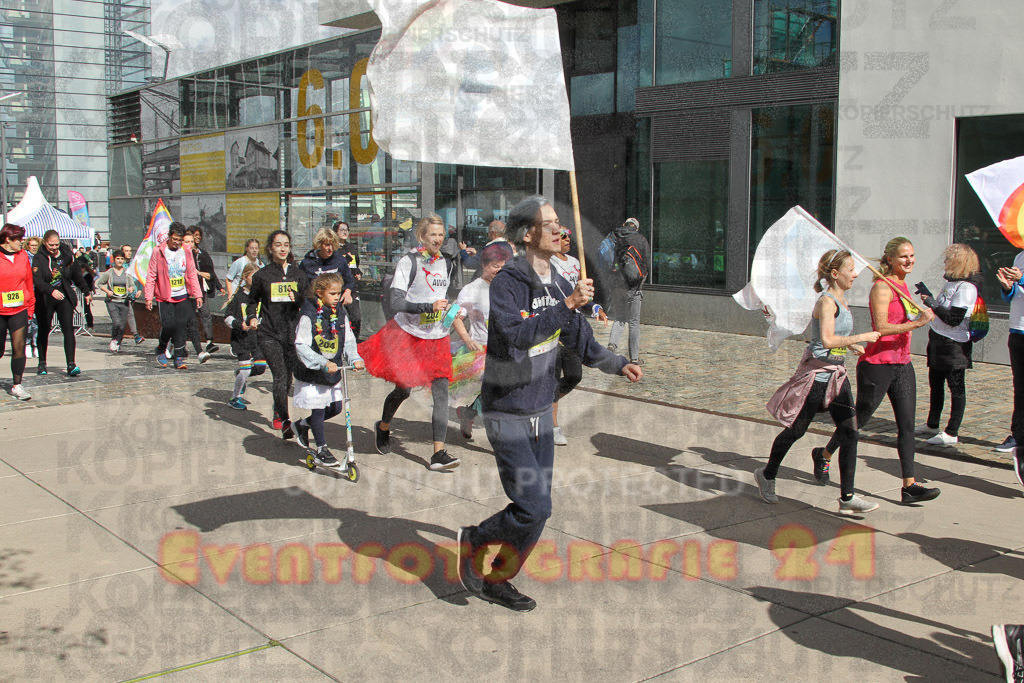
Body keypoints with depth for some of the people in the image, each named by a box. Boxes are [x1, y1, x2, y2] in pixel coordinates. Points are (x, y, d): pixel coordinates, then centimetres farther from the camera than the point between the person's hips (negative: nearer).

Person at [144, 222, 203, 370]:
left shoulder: (186, 252, 5)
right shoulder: (158, 251, -4)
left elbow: (192, 274, 9)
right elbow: (151, 276, -3)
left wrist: (197, 294, 1)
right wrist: (149, 297, -8)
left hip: (182, 296, 3)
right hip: (164, 297, -3)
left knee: (182, 325, -3)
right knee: (168, 324, -11)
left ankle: (179, 358, 3)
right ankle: (161, 349, 18)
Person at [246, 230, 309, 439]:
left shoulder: (298, 274, 10)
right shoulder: (262, 275, 5)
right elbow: (253, 300, 19)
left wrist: (298, 299, -9)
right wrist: (251, 317, 1)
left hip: (292, 331, 3)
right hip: (269, 333, -3)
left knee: (288, 375, 9)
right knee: (280, 375, -15)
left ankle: (277, 414, 32)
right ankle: (284, 421, -19)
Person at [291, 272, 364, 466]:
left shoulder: (340, 314, 4)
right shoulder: (309, 316, -16)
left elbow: (348, 340, 8)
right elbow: (301, 346, -20)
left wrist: (354, 358, -11)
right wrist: (323, 363, -29)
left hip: (334, 369, 6)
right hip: (313, 373, -6)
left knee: (336, 407, 10)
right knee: (318, 410, 2)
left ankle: (303, 424, 34)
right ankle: (321, 449, 18)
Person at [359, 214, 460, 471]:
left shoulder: (447, 264, 8)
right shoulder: (408, 262, -11)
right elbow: (395, 302, -20)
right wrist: (429, 307, -26)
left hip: (437, 337, 4)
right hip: (407, 334, -4)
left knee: (441, 394, -6)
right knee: (403, 389, 6)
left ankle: (438, 454, -6)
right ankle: (383, 427, 38)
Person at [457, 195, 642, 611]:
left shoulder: (559, 285, 5)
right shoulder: (506, 284, -18)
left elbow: (581, 342, 13)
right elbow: (518, 335, -34)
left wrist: (619, 365, 0)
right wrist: (568, 305, -38)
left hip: (541, 412, 8)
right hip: (507, 416, -7)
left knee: (537, 508, 10)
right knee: (534, 507, -11)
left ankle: (497, 581, 27)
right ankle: (473, 542, 16)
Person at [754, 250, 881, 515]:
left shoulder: (840, 299, 12)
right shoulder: (827, 301, -16)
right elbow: (827, 340, -29)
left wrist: (855, 347, 32)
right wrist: (862, 337, -21)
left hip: (837, 374, 9)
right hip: (817, 372, -8)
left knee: (850, 431, -1)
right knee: (796, 429, 5)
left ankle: (847, 497, 1)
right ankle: (767, 474, 27)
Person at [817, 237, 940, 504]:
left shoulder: (902, 286, 14)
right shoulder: (882, 287, -13)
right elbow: (881, 328, -24)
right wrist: (917, 323, -27)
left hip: (902, 365, 8)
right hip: (877, 364, -8)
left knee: (907, 425, 0)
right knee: (860, 418, 7)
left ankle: (909, 486, 0)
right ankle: (825, 454, 30)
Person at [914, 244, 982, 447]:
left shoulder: (966, 287, -19)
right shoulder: (951, 281, 9)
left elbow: (954, 319, -23)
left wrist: (932, 303, -20)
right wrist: (928, 296, 19)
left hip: (954, 346, -10)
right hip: (938, 340, 10)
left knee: (956, 388, -2)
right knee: (935, 383, 19)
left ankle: (952, 433, 2)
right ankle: (932, 424, 32)